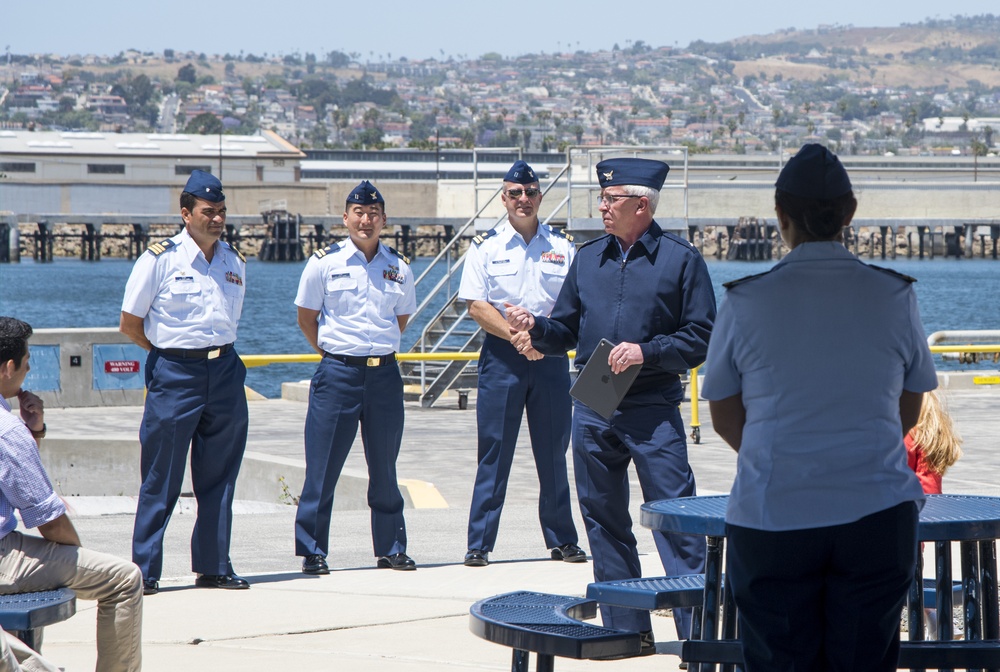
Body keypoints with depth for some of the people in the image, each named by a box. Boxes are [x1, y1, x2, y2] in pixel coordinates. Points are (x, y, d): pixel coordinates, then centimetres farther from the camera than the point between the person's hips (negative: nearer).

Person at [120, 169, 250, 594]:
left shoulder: (235, 263, 10)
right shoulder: (160, 260, -6)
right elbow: (129, 324, -1)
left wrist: (216, 353, 14)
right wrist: (170, 352, 6)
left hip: (225, 372, 5)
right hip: (174, 375, -5)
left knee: (219, 476, 8)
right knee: (161, 479, -3)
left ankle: (213, 566, 15)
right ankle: (144, 571, 3)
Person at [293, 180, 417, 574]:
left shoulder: (399, 267, 7)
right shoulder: (324, 263, -2)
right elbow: (306, 317, 6)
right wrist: (332, 353, 9)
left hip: (384, 373, 3)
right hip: (338, 373, -3)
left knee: (385, 468, 9)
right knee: (323, 466, -2)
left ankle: (391, 549, 17)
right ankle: (312, 551, 5)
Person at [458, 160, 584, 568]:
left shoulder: (563, 247, 8)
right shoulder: (485, 247, 4)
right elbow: (476, 306, -3)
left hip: (551, 355, 2)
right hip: (502, 355, -2)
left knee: (554, 452, 7)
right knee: (493, 452, -3)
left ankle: (562, 539, 14)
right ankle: (479, 544, 0)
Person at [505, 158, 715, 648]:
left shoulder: (680, 259, -2)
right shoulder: (588, 259, 13)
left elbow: (701, 337, -5)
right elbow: (566, 330, 17)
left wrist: (646, 351, -16)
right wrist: (535, 327, -3)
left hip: (653, 409, -5)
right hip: (592, 410, 5)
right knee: (604, 521, 8)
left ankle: (697, 631, -7)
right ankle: (627, 630, 17)